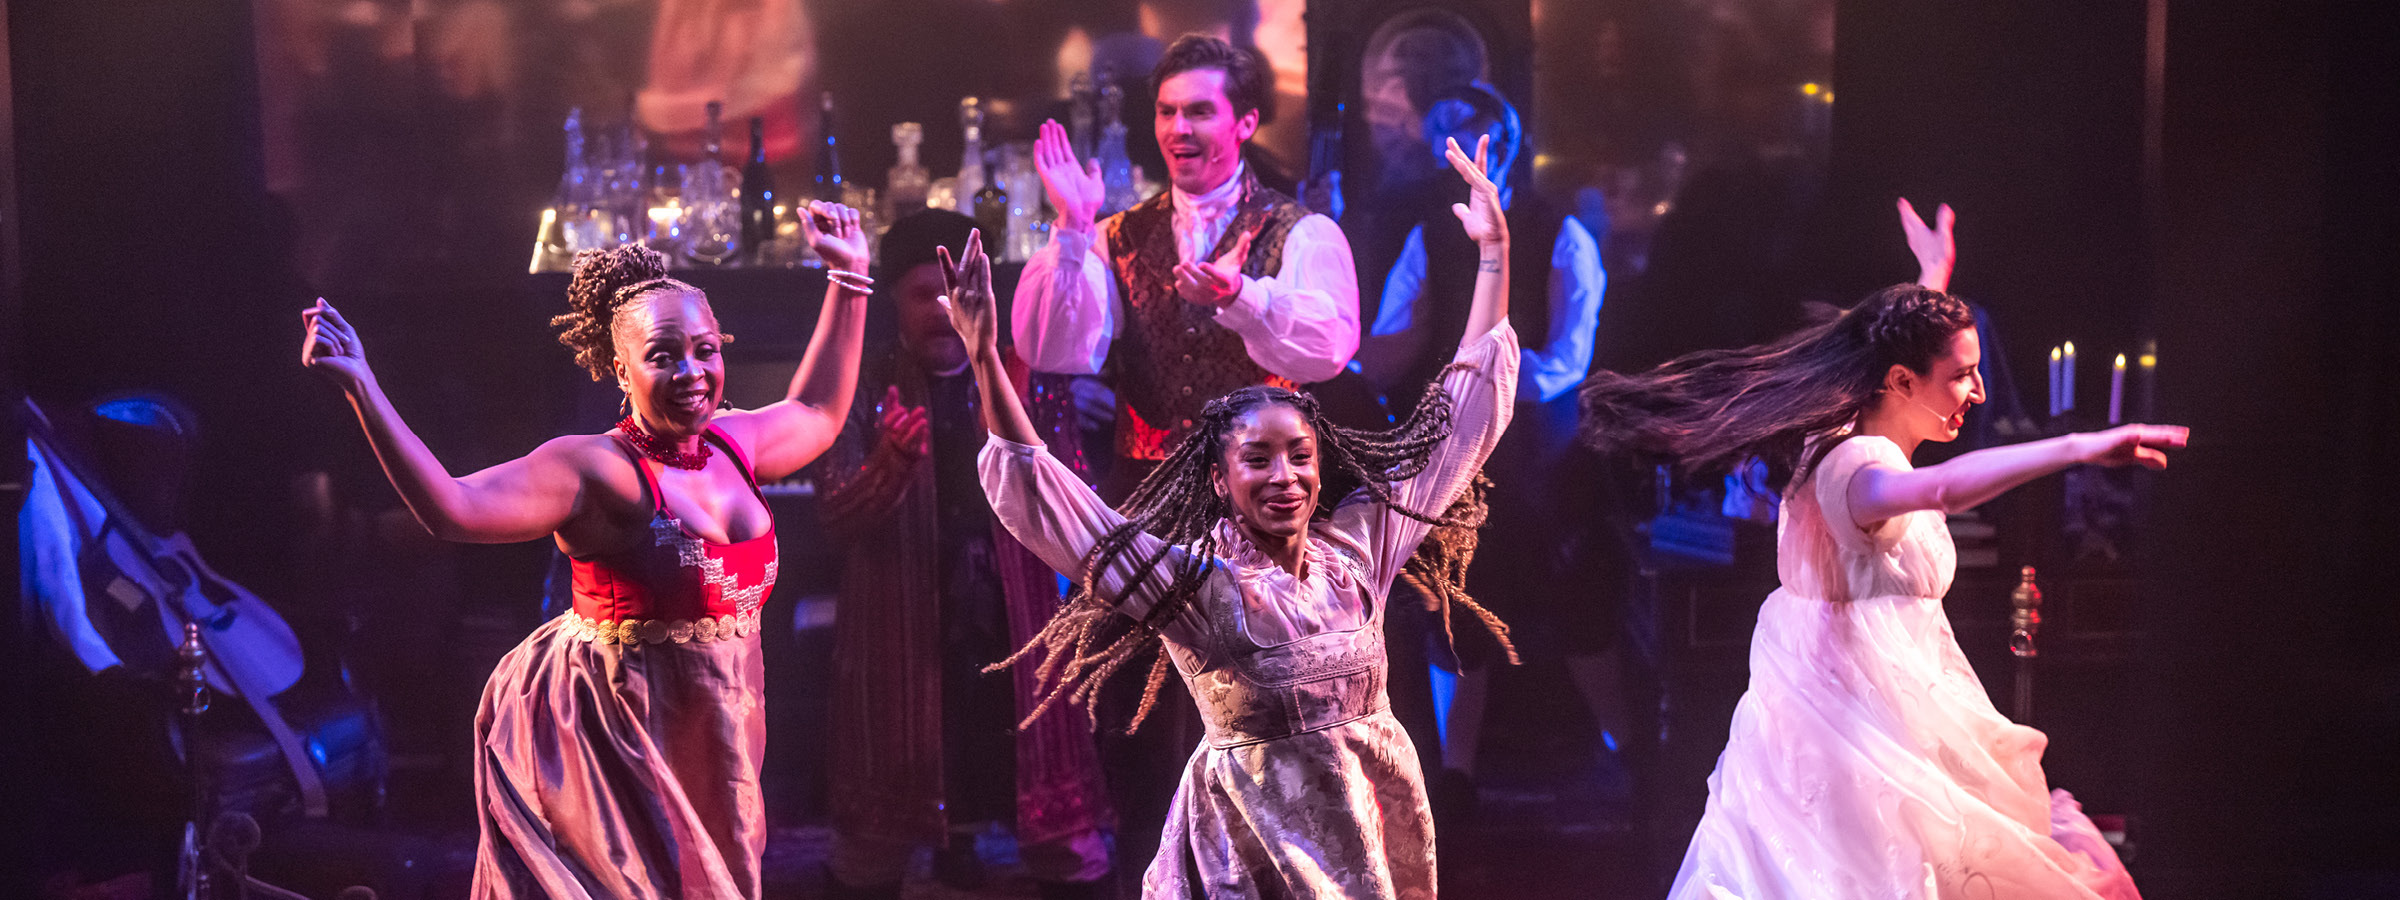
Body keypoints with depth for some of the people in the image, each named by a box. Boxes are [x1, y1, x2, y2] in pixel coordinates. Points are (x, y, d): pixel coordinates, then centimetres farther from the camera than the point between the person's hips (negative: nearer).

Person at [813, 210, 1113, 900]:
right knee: (872, 845, 11)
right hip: (900, 642, -1)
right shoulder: (866, 392, 3)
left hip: (1012, 633, 1)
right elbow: (837, 518, -10)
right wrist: (892, 462, -29)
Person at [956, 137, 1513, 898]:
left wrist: (1494, 255, 3)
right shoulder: (1189, 580, -12)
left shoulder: (1358, 547, -2)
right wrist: (985, 355, -30)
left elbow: (1461, 422, 4)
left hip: (1381, 822, 4)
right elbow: (1033, 490, -19)